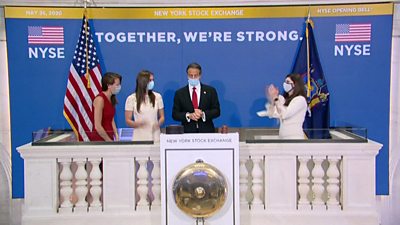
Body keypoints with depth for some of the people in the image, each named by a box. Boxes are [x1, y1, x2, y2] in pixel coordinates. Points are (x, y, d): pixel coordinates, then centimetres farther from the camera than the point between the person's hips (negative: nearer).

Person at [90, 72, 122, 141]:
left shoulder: (112, 99, 9)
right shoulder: (99, 99, -15)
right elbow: (98, 126, -18)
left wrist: (116, 137, 5)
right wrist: (109, 141, -11)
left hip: (109, 138, 7)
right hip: (100, 139, -7)